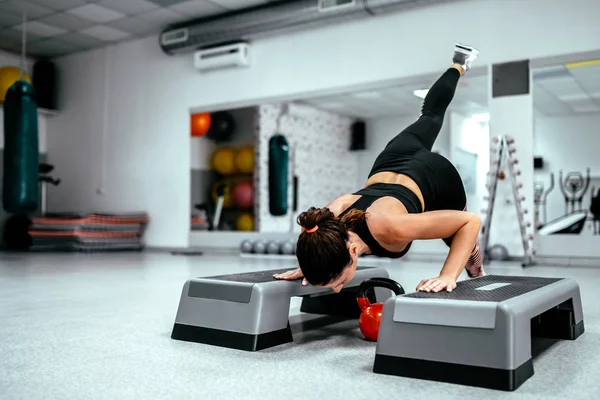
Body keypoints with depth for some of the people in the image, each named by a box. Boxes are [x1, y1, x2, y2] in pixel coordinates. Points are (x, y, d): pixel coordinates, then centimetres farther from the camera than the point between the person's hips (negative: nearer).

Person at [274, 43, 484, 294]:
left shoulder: (390, 228, -49)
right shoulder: (326, 224, -36)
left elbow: (471, 221, -38)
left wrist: (448, 276, -44)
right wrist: (306, 266, -20)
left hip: (436, 175, -4)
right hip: (391, 163, 4)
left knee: (455, 239, 26)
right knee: (430, 116, 36)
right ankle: (459, 64, 62)